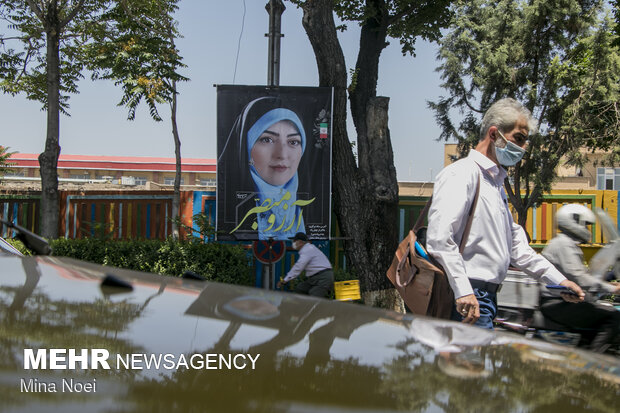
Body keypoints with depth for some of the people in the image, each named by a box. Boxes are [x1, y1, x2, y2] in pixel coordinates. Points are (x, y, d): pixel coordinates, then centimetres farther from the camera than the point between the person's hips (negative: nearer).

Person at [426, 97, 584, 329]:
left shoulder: (495, 183, 23)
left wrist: (558, 280, 21)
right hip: (468, 299, -10)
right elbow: (439, 238, -22)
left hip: (487, 295, 10)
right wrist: (463, 291, -27)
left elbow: (515, 244, 26)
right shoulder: (461, 175, -10)